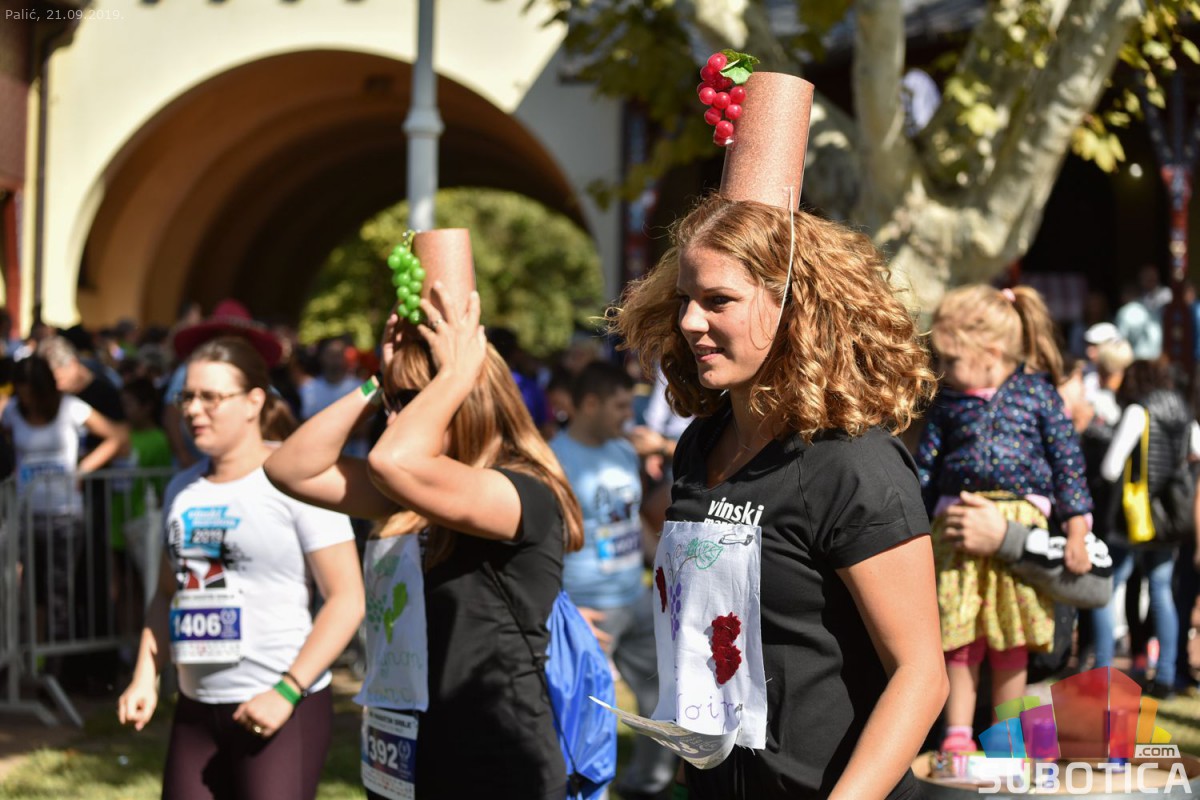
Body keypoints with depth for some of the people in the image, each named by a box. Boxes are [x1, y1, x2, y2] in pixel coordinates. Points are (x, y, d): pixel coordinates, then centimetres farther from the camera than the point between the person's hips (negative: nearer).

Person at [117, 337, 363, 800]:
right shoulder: (183, 490, 12)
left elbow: (347, 600, -12)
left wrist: (287, 691, -18)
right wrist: (145, 678, 7)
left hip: (283, 710, -7)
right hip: (196, 708, 7)